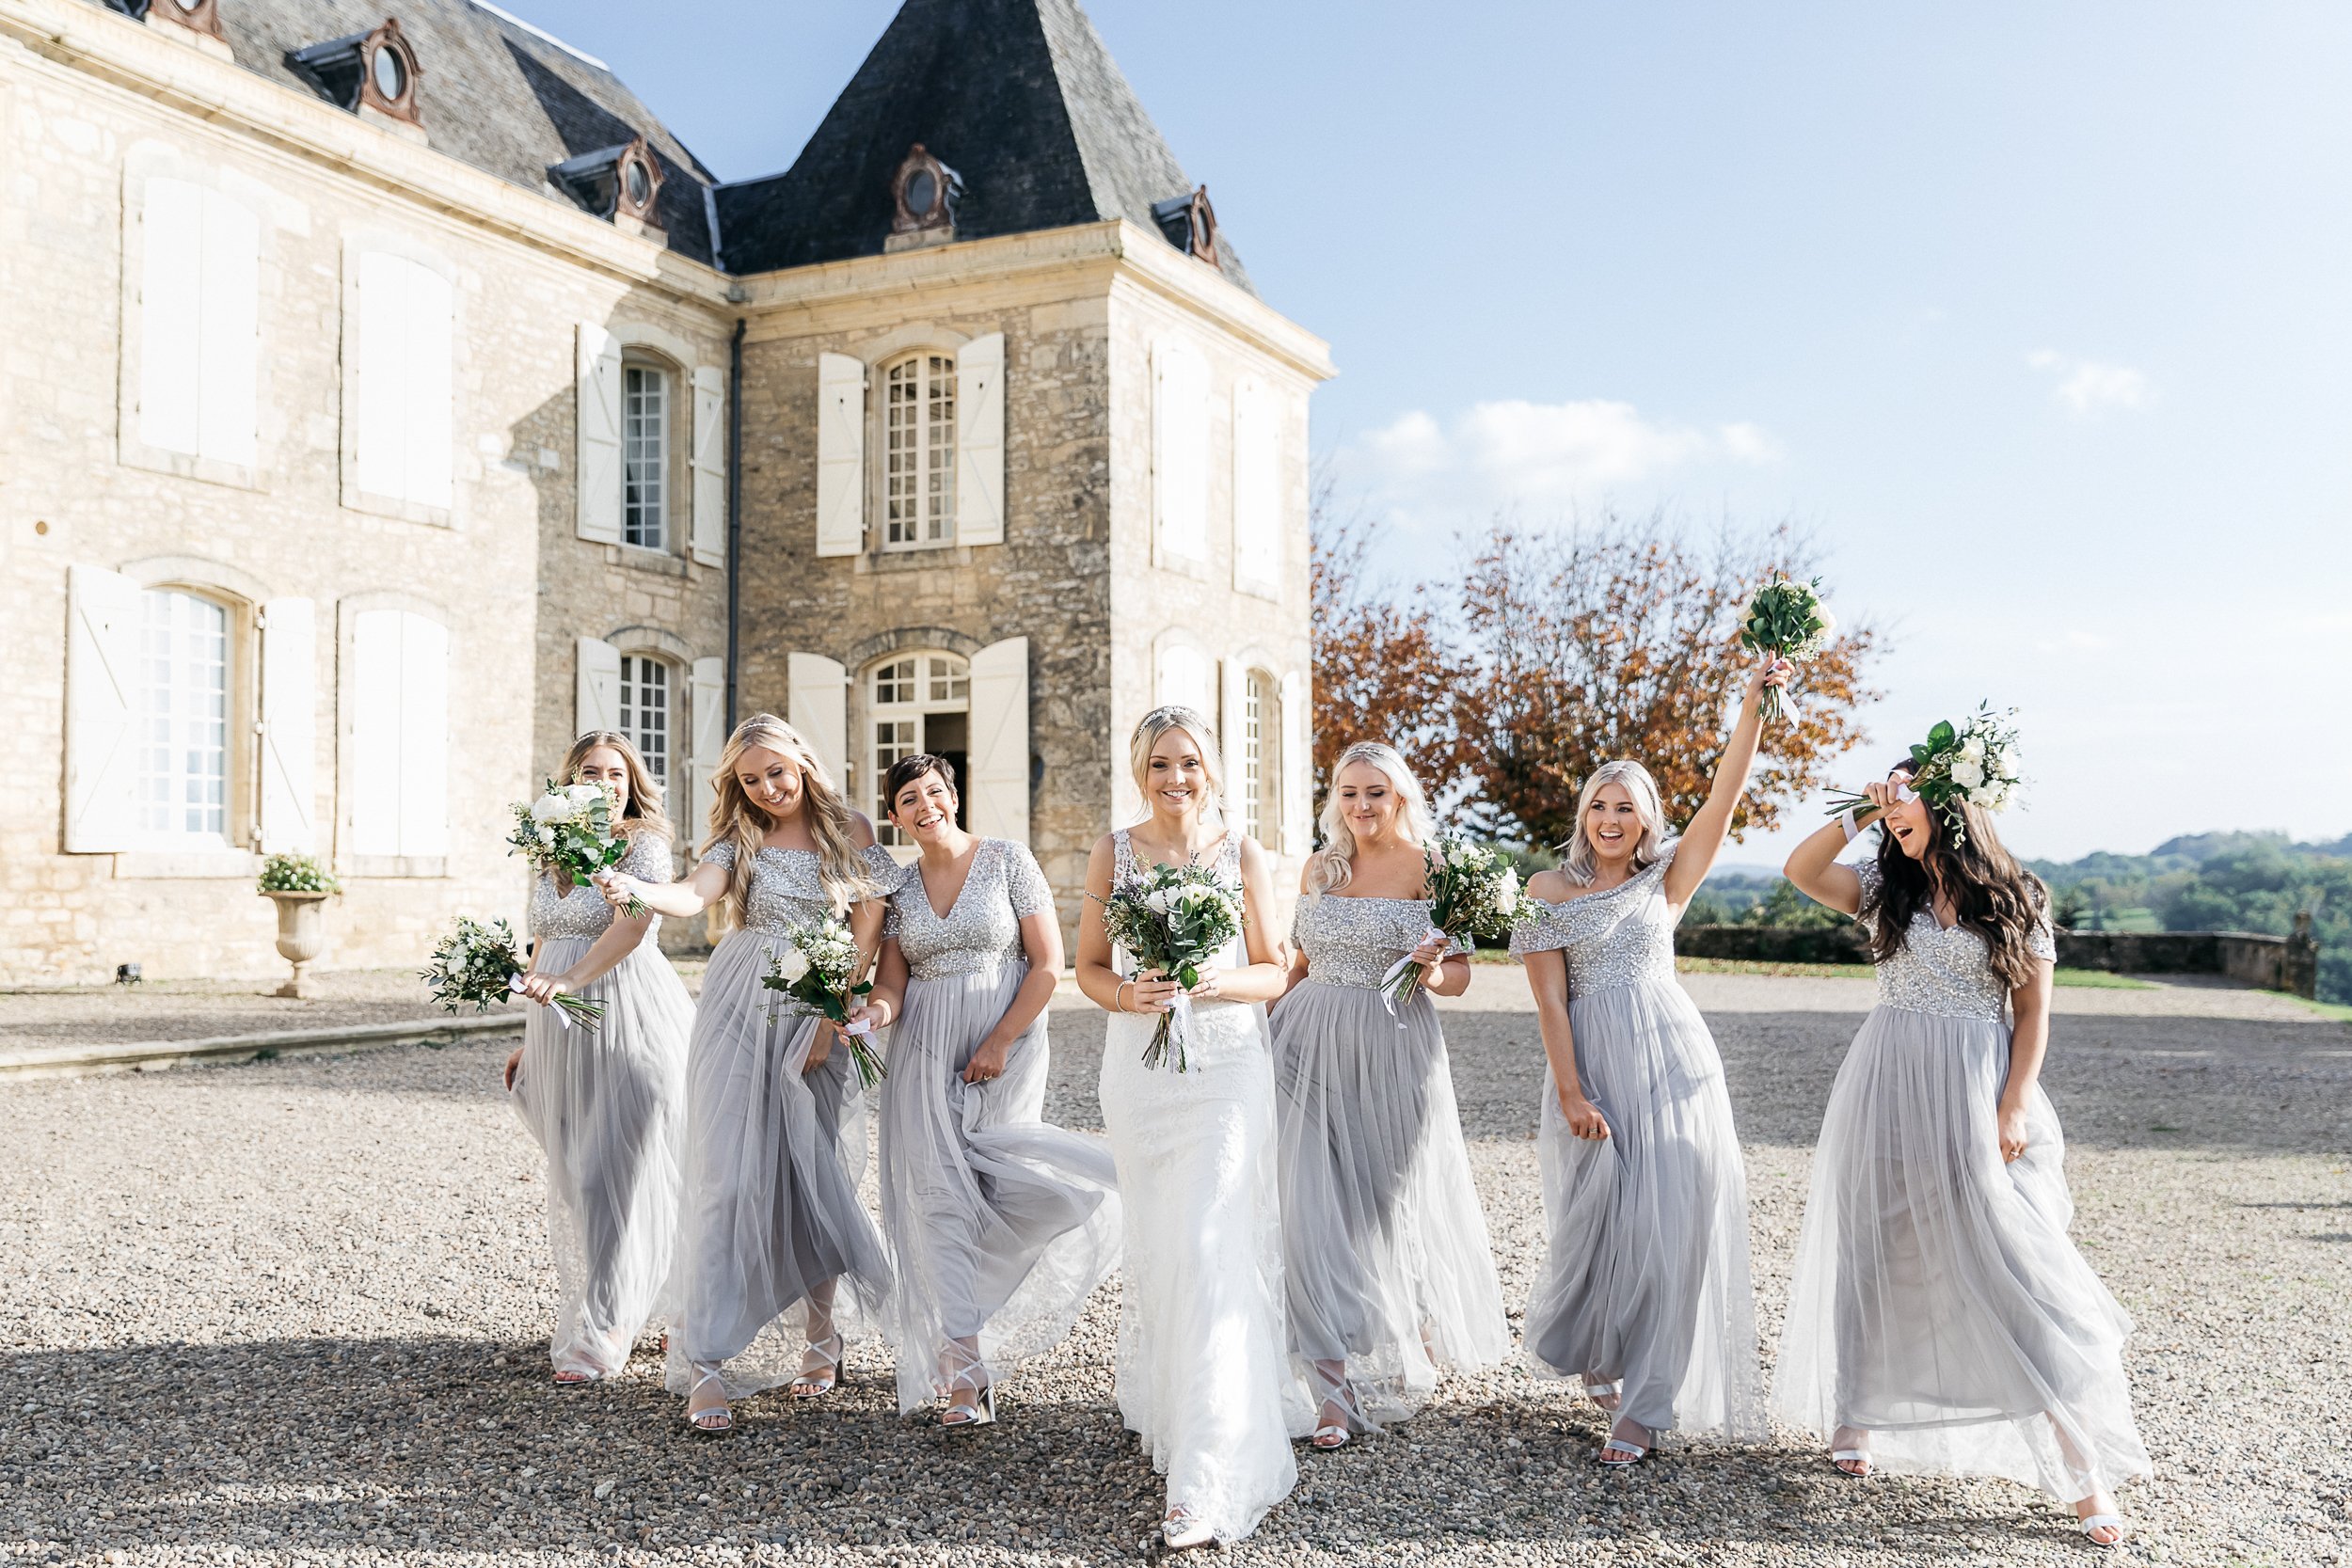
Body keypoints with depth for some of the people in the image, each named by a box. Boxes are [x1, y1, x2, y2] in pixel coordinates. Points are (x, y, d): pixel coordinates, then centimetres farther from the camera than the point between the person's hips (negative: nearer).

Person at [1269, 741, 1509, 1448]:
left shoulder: (1431, 869, -1)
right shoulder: (1318, 868, 10)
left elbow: (1460, 975, -1)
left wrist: (1430, 972, -21)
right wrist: (1266, 1024, 13)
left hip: (1392, 1051, -3)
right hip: (1312, 1048, 3)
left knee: (1395, 1196, 7)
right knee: (1314, 1202, -5)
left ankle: (1411, 1345, 31)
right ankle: (1340, 1383, 1)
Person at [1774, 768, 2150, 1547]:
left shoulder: (2015, 901, 2)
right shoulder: (1887, 889, 7)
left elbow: (2033, 1013, 0)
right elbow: (1801, 870, -7)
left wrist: (2014, 1107, -9)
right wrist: (1863, 811, -11)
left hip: (1978, 1094, -2)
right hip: (1890, 1088, 3)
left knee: (2019, 1264, -8)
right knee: (1874, 1252, 11)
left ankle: (2083, 1469, -5)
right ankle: (1854, 1416, 28)